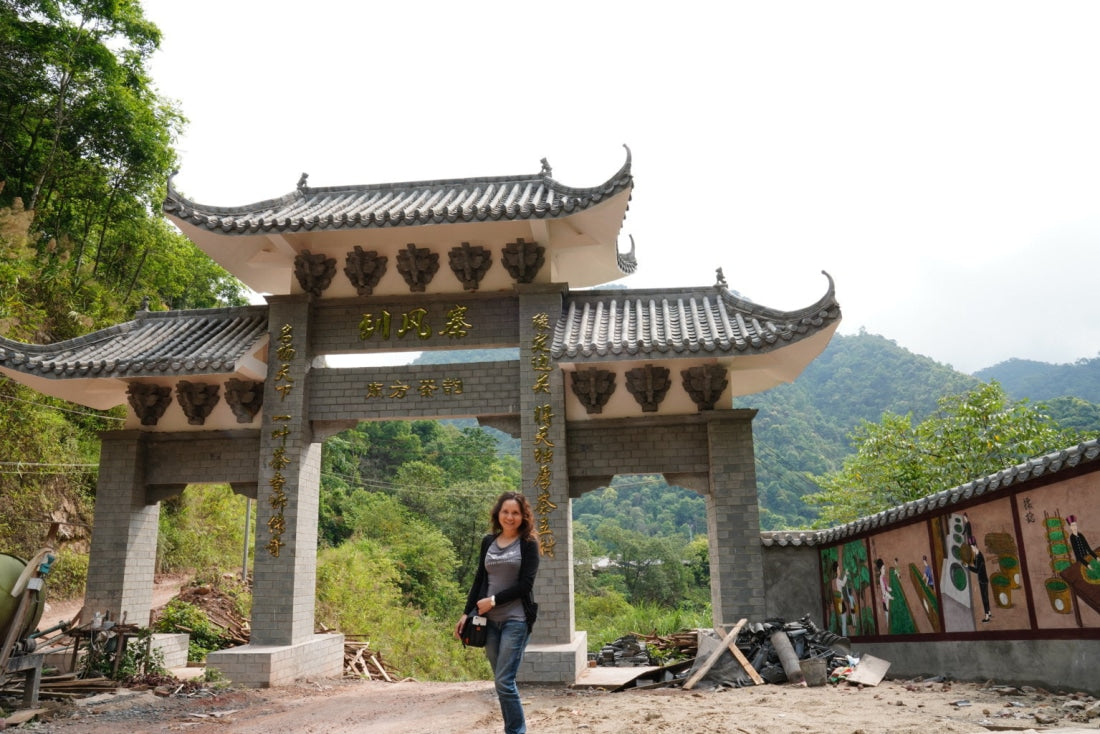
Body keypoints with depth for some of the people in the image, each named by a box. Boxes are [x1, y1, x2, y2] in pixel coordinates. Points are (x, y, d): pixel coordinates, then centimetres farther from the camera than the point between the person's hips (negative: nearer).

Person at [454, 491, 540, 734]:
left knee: (504, 681, -11)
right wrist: (467, 613, 8)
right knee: (501, 682, 9)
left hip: (516, 620, -5)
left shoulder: (528, 544, -3)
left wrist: (494, 600, -12)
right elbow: (479, 579, 13)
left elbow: (526, 584, -9)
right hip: (490, 620, 5)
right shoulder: (488, 542, 10)